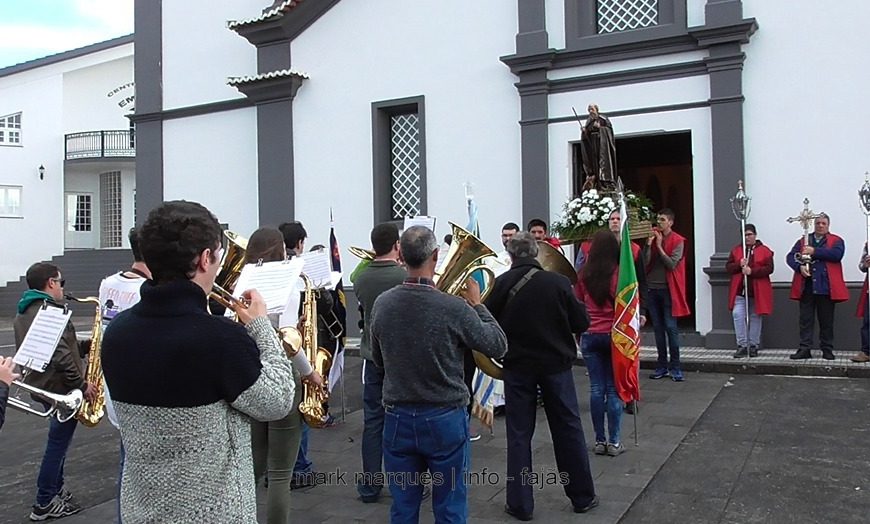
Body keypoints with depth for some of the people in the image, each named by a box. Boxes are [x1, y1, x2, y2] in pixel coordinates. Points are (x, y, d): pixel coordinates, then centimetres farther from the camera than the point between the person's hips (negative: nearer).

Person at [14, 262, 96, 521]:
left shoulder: (25, 311, 12)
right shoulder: (49, 310, -21)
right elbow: (60, 354, -27)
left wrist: (86, 344, 6)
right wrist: (82, 384, -19)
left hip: (43, 384, 10)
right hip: (60, 387, -10)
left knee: (58, 441, 21)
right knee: (58, 443, 0)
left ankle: (56, 490, 31)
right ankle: (44, 504, 9)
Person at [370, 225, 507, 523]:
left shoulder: (381, 304, -7)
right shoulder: (454, 308, -20)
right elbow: (498, 346, -6)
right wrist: (477, 305, 5)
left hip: (398, 419, 3)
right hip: (445, 419, -3)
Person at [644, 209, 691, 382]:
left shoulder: (678, 241, -3)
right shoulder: (653, 236, 8)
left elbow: (672, 264, -14)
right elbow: (645, 262, 0)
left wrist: (659, 246, -14)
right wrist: (649, 245, -12)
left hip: (668, 289, -4)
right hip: (652, 288, 4)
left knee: (670, 327, -5)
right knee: (658, 328, 8)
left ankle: (675, 367, 2)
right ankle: (662, 365, 15)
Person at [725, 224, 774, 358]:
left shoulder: (764, 250, 1)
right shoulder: (736, 250, 10)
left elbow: (769, 268, -9)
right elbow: (728, 267, 6)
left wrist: (752, 271, -20)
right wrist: (739, 264, -14)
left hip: (757, 291, -2)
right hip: (739, 290, 2)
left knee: (755, 317, 7)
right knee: (737, 315, -11)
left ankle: (754, 346, 18)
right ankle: (742, 346, -4)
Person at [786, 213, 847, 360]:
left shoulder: (836, 241, 7)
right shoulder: (803, 241, 14)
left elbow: (837, 254, -13)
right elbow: (790, 257, 4)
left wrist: (814, 251, -16)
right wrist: (799, 266, -15)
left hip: (826, 287, -2)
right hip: (806, 286, 2)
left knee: (826, 320, 6)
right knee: (805, 319, 2)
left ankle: (827, 349, 15)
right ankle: (804, 349, 6)